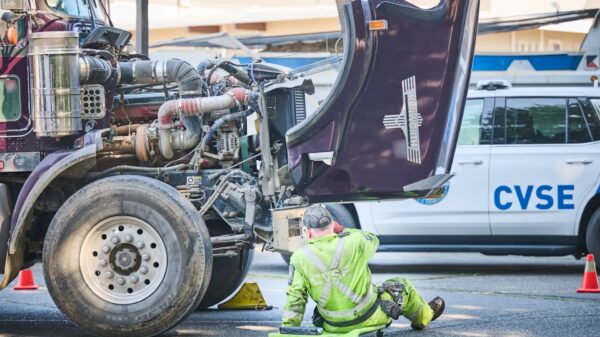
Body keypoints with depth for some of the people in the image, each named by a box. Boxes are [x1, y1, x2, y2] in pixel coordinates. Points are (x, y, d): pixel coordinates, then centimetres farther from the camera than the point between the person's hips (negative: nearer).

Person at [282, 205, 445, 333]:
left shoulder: (300, 258, -14)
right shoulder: (354, 243, -17)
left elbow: (295, 297, -12)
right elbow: (372, 239, 8)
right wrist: (343, 230, 15)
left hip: (333, 325, 2)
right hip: (366, 317, -2)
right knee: (401, 286, 26)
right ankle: (424, 315, 51)